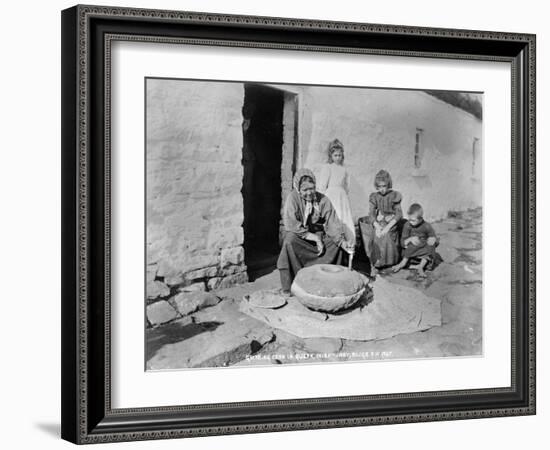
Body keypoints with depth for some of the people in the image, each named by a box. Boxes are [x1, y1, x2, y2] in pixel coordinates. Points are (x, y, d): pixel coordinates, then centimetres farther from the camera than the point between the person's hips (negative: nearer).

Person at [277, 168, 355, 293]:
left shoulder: (323, 200, -11)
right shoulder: (293, 198, -18)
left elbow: (333, 224, -13)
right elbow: (291, 226, -24)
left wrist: (343, 242, -31)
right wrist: (315, 238, -25)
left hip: (318, 235, 3)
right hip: (298, 236, -3)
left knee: (336, 242, -19)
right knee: (289, 241, -34)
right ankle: (289, 285, -27)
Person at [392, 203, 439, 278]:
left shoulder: (427, 227, -11)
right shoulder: (407, 226, -9)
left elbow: (436, 242, -3)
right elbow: (402, 243, -8)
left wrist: (434, 239, -27)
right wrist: (410, 239, -28)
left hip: (425, 253, 0)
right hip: (410, 252, 0)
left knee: (431, 244, -27)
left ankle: (421, 266, -28)